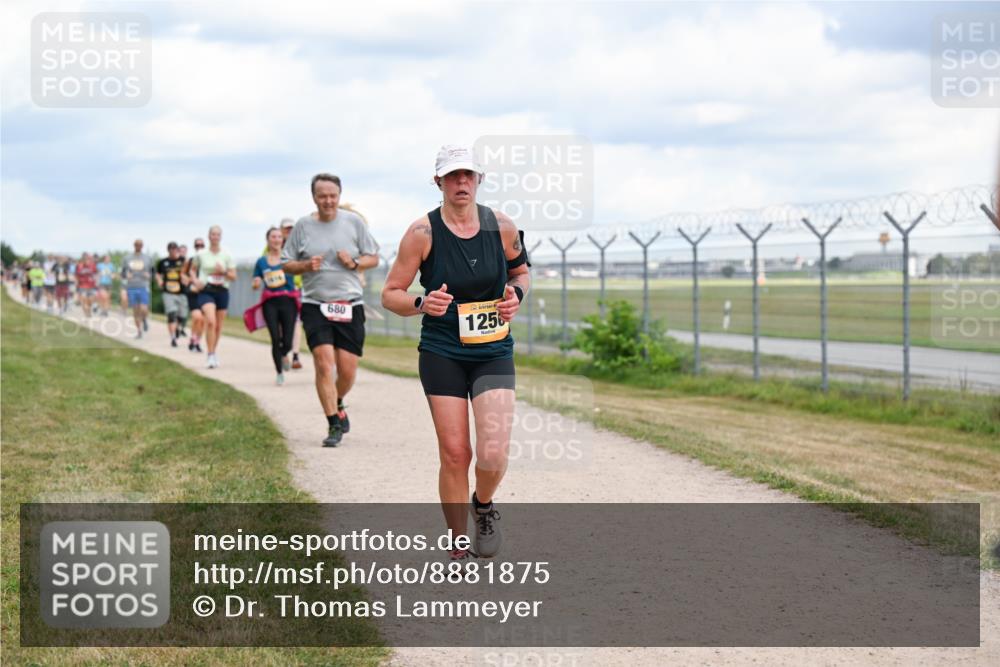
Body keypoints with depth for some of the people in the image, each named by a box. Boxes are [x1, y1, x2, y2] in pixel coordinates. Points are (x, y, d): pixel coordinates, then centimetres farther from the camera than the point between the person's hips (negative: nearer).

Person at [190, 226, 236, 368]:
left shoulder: (226, 256, 5)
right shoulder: (201, 255, 3)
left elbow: (233, 276, 5)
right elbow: (193, 269, 16)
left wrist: (223, 272, -14)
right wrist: (195, 280, -3)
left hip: (222, 291, 3)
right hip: (206, 291, -3)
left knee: (219, 325, 10)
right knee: (211, 321, -22)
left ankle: (214, 352, 31)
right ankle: (211, 356, -19)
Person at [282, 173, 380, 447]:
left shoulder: (353, 222, 5)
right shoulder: (303, 226, 4)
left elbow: (373, 258, 11)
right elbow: (286, 264, 10)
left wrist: (354, 263, -9)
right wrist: (306, 266, -10)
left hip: (350, 305, 1)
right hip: (315, 305, -1)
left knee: (347, 371, 1)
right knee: (324, 364, -14)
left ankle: (337, 404, 33)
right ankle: (334, 424, -5)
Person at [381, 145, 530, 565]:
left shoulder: (501, 227, -1)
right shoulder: (423, 233, -8)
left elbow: (520, 269, 19)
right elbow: (390, 294, -3)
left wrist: (517, 293, -3)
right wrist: (422, 304, -23)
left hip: (493, 353, 1)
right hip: (441, 353, -1)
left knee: (494, 453, -14)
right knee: (454, 454, -1)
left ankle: (484, 506, 21)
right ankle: (459, 552, 15)